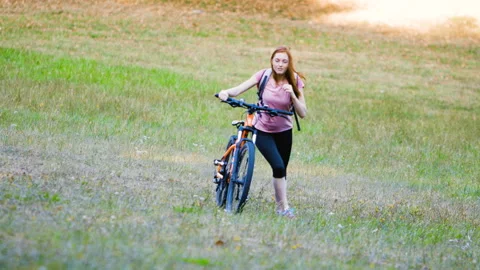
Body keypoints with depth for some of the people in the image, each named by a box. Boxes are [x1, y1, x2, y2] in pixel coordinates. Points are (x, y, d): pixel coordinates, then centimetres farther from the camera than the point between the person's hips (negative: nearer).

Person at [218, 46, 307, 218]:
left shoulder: (294, 81, -10)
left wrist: (293, 95, -30)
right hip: (262, 131, -2)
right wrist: (226, 92, -43)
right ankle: (284, 207, -9)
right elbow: (239, 89, -22)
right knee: (278, 167, -18)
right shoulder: (264, 75, -13)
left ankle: (279, 206, 26)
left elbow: (302, 113, -15)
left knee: (281, 170, 8)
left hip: (284, 131, 2)